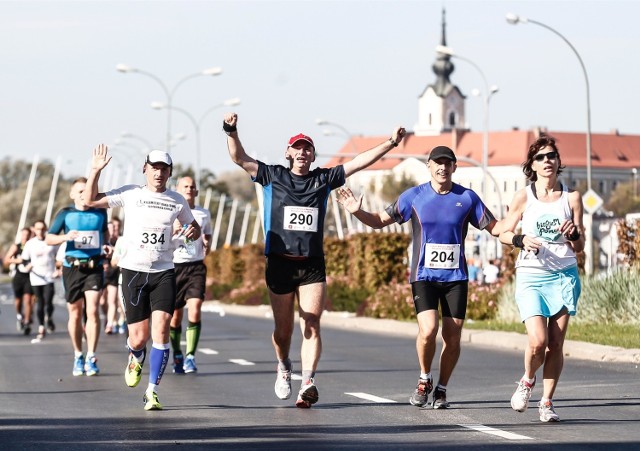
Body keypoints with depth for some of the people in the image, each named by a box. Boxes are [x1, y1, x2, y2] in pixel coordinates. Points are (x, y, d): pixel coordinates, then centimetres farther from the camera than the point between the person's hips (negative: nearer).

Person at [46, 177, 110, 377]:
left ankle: (91, 357, -8)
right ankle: (78, 356, 21)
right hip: (72, 267, 0)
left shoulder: (100, 212, 6)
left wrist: (106, 245, 6)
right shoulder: (65, 214, 1)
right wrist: (65, 237, -16)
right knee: (75, 314, 6)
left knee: (93, 311, -12)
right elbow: (49, 239, 2)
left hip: (94, 267, 0)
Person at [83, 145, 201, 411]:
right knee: (138, 338, -1)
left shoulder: (177, 201, 8)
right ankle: (136, 358, 37)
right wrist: (96, 171, -11)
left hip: (163, 272, 1)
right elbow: (90, 201, 1)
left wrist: (192, 231, 0)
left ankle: (152, 391, -8)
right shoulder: (130, 194, 2)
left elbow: (193, 227, 24)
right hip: (133, 271, -1)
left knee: (161, 329, -15)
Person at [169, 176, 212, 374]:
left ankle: (190, 357, -15)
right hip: (174, 266, -1)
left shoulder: (204, 214, 11)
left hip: (196, 266, 1)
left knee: (194, 311, -16)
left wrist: (207, 244, 4)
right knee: (175, 315, 5)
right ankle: (177, 356, 24)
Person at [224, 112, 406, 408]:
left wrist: (391, 143, 4)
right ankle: (283, 367, 36)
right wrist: (231, 132, -20)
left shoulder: (324, 179, 10)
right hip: (280, 263, -1)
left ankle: (307, 383, -19)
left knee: (312, 326, -12)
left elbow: (359, 162, 11)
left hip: (313, 265, 1)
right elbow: (239, 158, -3)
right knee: (283, 328, 8)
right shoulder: (273, 176, 5)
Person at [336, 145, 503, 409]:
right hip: (423, 275, -1)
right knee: (428, 330, -19)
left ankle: (441, 390, 20)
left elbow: (494, 228, 10)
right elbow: (380, 221, 8)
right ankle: (424, 379, 7)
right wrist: (357, 212, -10)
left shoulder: (467, 198, 3)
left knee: (452, 337, 0)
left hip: (456, 277, 1)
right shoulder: (414, 196, 2)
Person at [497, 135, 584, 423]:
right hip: (531, 277, -2)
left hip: (564, 275, 2)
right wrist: (521, 240, -13)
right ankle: (527, 381, 15)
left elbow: (580, 246, 9)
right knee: (538, 341, -16)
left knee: (556, 344, -1)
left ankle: (546, 402, 12)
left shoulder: (572, 197, 6)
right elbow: (504, 233, 7)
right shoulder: (524, 197, 2)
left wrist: (572, 233, -13)